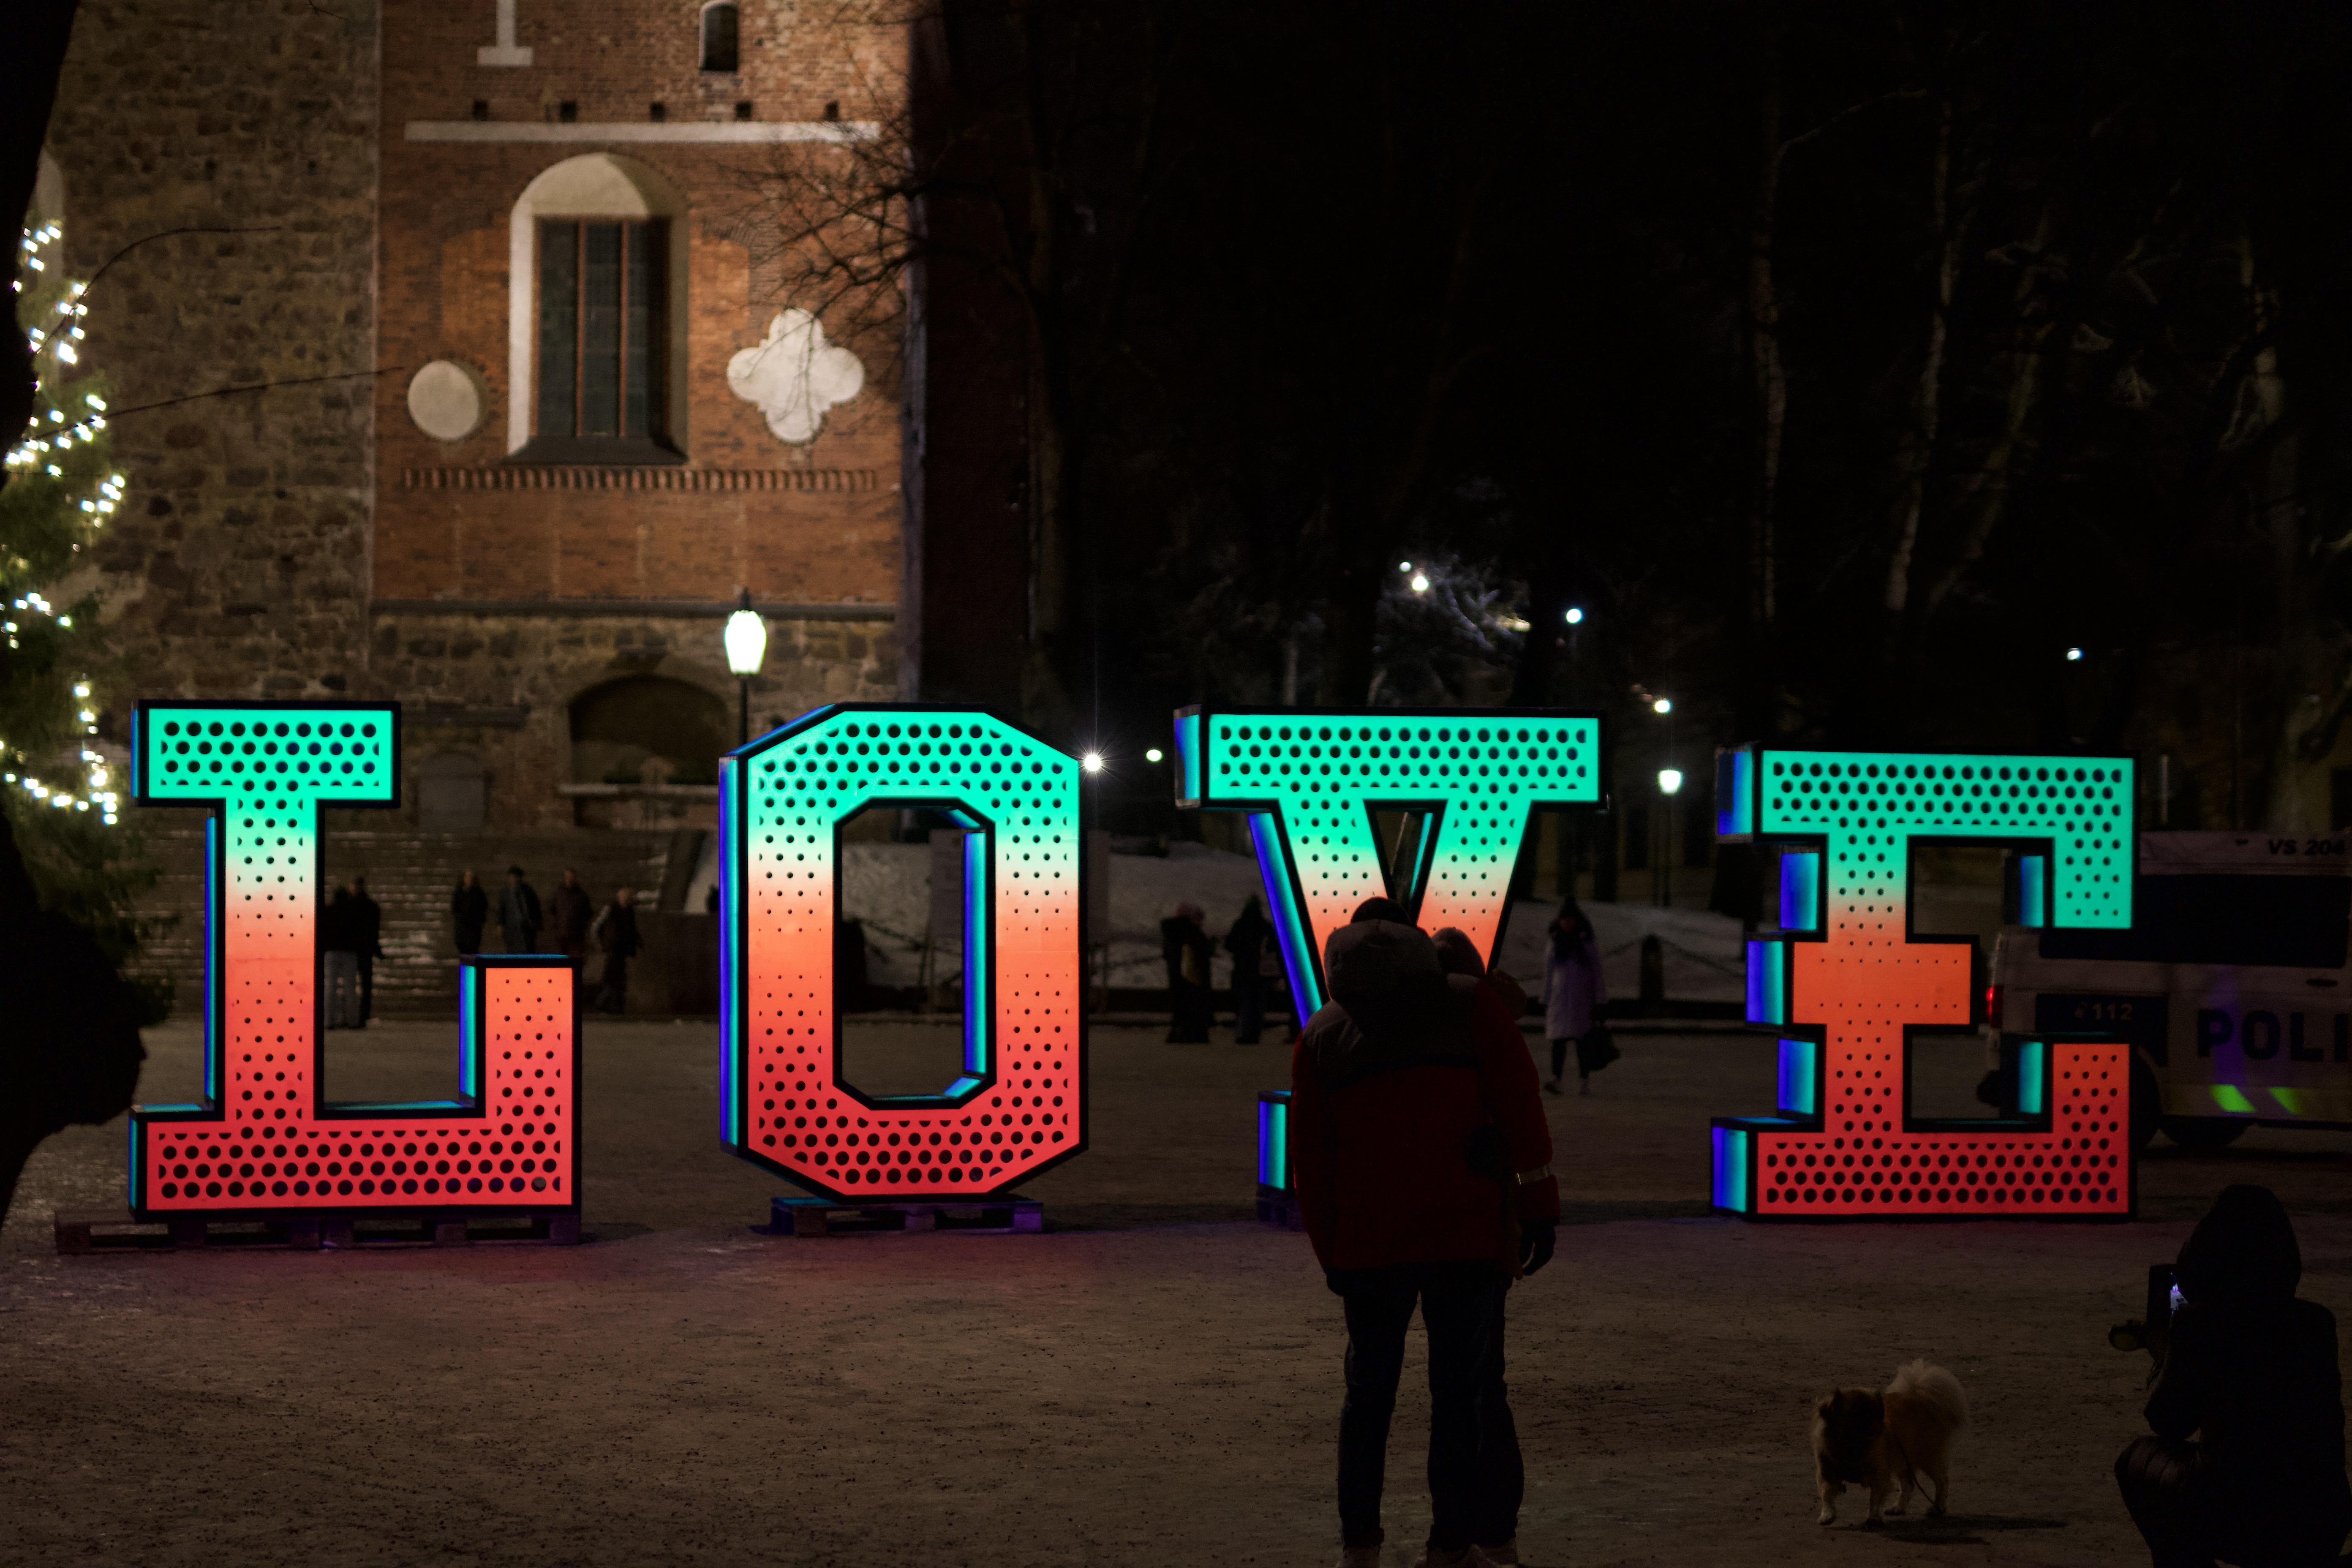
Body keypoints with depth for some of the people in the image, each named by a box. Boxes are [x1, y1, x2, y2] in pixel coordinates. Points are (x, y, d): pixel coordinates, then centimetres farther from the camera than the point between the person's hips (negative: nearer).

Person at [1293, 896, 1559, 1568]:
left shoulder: (1320, 1037, 13)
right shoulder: (1473, 1006, 6)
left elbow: (1310, 1162, 11)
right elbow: (1519, 1109, -3)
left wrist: (1330, 1254, 16)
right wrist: (1539, 1206, -1)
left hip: (1368, 1241, 2)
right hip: (1468, 1235, -2)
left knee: (1369, 1391, 12)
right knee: (1463, 1393, 4)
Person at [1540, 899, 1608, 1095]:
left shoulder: (1588, 946, 4)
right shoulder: (1553, 947, 11)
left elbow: (1597, 976, 4)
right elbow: (1548, 976, 15)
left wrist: (1598, 1004, -2)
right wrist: (1545, 1003, 11)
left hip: (1582, 1002, -1)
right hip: (1559, 1001, 1)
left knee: (1583, 1043, 1)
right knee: (1559, 1041, -11)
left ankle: (1584, 1082, 5)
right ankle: (1555, 1079, -22)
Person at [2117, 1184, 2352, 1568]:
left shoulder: (2199, 1324, -5)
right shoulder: (2318, 1323, 7)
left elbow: (2167, 1422, 9)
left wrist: (2163, 1354, 28)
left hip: (2235, 1524, -4)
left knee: (2139, 1459, 25)